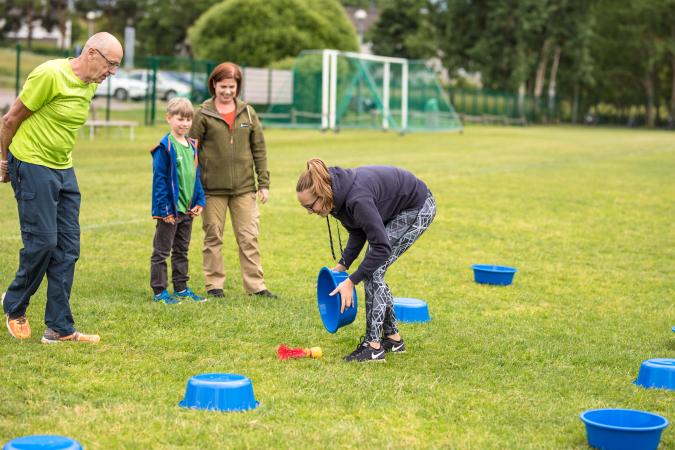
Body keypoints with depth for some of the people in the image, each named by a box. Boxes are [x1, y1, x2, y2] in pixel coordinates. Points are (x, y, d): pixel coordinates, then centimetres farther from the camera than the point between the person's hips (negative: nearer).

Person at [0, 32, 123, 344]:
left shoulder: (90, 85, 8)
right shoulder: (51, 75, -18)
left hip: (63, 169, 8)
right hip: (32, 166, -8)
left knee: (67, 247, 3)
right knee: (42, 241, -7)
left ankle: (59, 329, 8)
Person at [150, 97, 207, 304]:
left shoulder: (191, 146, 9)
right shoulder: (165, 147, -14)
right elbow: (159, 179, -16)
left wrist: (199, 201, 9)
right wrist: (165, 209, -19)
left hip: (187, 209, 8)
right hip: (170, 210, -8)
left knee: (182, 251, 17)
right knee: (161, 251, 2)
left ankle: (181, 289, 26)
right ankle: (159, 291, 7)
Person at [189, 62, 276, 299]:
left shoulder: (248, 113, 8)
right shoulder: (203, 114, 0)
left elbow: (259, 150, 9)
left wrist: (264, 183, 5)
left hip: (244, 187, 2)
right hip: (213, 188, -2)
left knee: (249, 237, 1)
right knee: (213, 237, 6)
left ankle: (255, 285, 7)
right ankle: (214, 284, 15)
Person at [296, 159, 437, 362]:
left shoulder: (357, 199, -35)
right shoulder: (338, 194, -10)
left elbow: (381, 248, -31)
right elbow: (358, 230, 5)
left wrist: (351, 282, -27)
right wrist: (342, 265, -2)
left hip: (418, 208, -9)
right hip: (399, 209, 9)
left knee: (373, 271, -12)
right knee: (371, 269, 7)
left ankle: (373, 345, -8)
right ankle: (393, 338, 19)